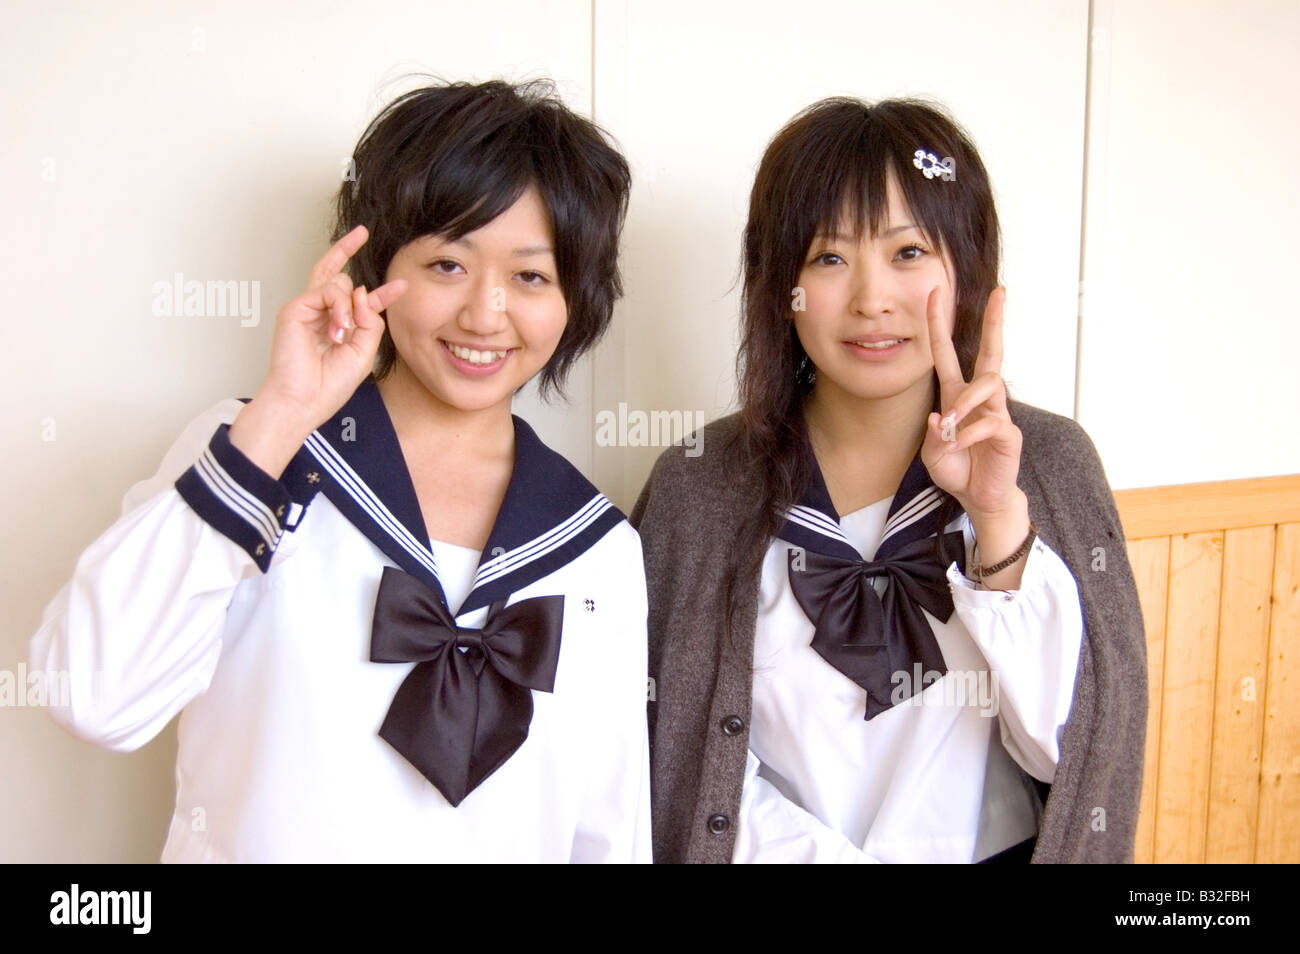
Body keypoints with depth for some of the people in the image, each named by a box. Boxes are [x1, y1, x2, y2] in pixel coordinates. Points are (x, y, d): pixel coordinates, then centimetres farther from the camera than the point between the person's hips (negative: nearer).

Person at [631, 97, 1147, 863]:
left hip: (998, 847, 2)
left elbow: (1073, 746, -12)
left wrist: (1000, 519, -23)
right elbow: (680, 762, -7)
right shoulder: (698, 485, -9)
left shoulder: (1051, 461, -6)